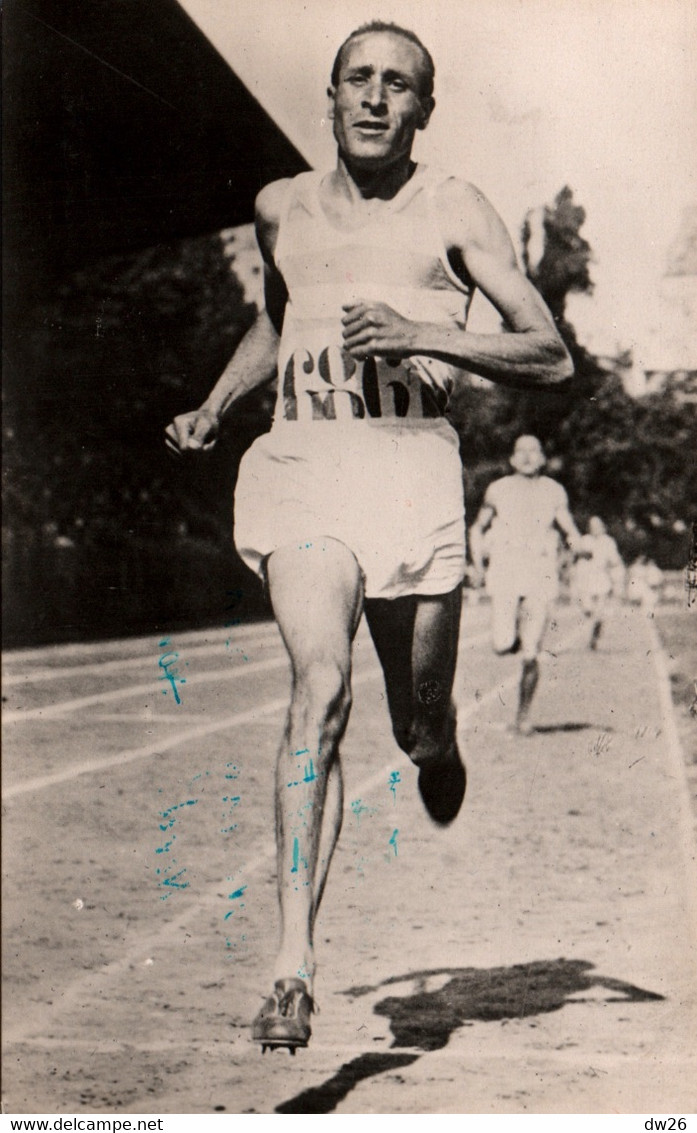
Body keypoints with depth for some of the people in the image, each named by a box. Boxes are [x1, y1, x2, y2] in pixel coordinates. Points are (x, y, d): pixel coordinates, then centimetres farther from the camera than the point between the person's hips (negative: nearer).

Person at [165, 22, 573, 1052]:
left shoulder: (454, 212, 4)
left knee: (417, 723, 6)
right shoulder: (282, 209, 15)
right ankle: (293, 969, -25)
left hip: (414, 466, -1)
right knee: (320, 685, -21)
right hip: (302, 464, 1)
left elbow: (551, 357, -2)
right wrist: (215, 408, 21)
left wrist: (425, 335, -15)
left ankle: (438, 748, 48)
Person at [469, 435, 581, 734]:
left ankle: (524, 715, 11)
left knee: (530, 654, -4)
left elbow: (570, 532, 12)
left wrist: (577, 543, -11)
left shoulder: (554, 492, 11)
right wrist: (477, 563, 6)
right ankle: (516, 637, 20)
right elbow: (478, 529, 20)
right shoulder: (498, 490, 11)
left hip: (540, 575, 0)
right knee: (503, 645, -17)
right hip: (505, 573, 0)